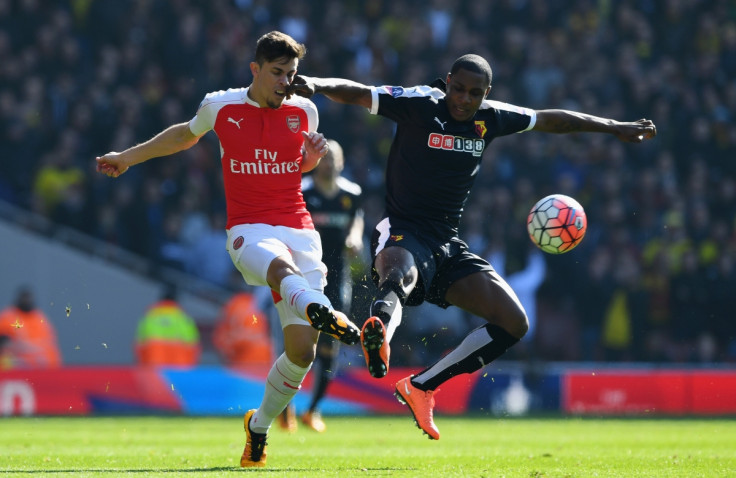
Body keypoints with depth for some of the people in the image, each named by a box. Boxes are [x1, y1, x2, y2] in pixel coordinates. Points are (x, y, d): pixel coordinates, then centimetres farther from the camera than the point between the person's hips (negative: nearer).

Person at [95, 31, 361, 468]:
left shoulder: (304, 111, 8)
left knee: (303, 351, -6)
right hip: (249, 231, -3)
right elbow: (186, 135, 27)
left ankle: (260, 424, 19)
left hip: (299, 230, 3)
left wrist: (313, 157, 2)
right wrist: (128, 157, 34)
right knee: (280, 266, -42)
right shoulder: (219, 107, 5)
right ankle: (321, 311, -77)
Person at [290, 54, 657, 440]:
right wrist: (316, 86, -38)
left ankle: (420, 386, 4)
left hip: (447, 244, 7)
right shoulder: (418, 104, -9)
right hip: (402, 233, -7)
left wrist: (616, 128, 29)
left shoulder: (490, 118, 7)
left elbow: (549, 120, 21)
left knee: (514, 323, -1)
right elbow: (356, 93, -16)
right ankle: (379, 329, -79)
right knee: (400, 274, -43)